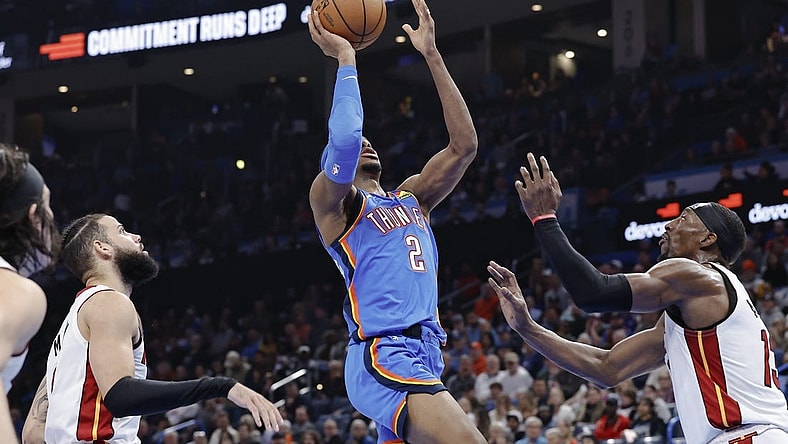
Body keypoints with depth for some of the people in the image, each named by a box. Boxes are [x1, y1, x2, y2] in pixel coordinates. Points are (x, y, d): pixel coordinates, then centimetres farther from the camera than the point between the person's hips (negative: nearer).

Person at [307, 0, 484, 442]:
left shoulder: (411, 198, 25)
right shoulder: (331, 200, 5)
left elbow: (464, 145, 16)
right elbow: (343, 140, -16)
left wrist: (432, 55, 14)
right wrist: (346, 58, -4)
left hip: (425, 355, 8)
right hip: (384, 356, -8)